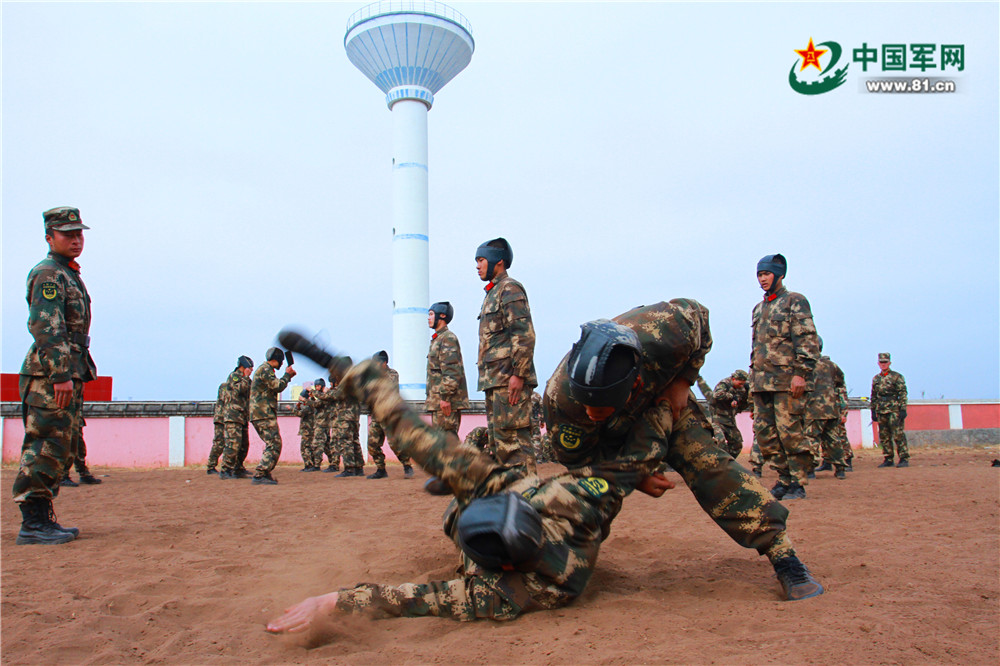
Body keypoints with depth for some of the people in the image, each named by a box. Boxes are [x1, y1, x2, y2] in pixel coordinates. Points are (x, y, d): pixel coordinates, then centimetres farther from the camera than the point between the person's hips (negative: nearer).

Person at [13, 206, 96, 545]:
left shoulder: (69, 275, 22)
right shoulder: (47, 274, -8)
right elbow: (45, 327, -19)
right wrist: (60, 375, -25)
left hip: (68, 374, 10)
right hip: (51, 376, -10)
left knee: (59, 450, 12)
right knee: (46, 448, -9)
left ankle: (42, 520, 18)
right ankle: (33, 523, -4)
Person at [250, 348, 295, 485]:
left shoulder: (266, 369, 23)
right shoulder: (265, 369, -9)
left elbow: (274, 386, 32)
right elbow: (278, 386, -18)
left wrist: (289, 376, 28)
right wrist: (287, 374, -3)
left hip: (259, 415, 11)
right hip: (264, 414, -11)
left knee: (272, 445, 17)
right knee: (274, 445, -13)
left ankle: (265, 474, 18)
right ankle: (259, 476, -18)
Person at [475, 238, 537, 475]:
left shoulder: (510, 288, -5)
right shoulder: (492, 293, 24)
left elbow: (524, 334, -16)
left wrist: (518, 374, -23)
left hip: (508, 379, -10)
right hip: (494, 381, 10)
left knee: (512, 438, -12)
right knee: (498, 441, 11)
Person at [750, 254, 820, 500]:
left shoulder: (795, 301, 0)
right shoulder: (758, 309, 22)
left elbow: (807, 340, -8)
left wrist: (800, 373, -17)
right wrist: (753, 376, 19)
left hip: (787, 379, -7)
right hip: (761, 382, 7)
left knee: (790, 431, -7)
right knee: (763, 432, 4)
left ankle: (798, 484, 3)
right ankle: (784, 479, 15)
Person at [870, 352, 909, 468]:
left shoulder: (897, 376, 0)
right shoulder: (875, 379, 15)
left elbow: (903, 393, -5)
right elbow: (873, 396, 19)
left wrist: (903, 409, -12)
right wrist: (873, 410, 14)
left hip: (894, 411, -5)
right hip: (881, 411, 5)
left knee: (898, 435, -7)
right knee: (884, 436, 6)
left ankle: (904, 459, -2)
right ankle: (888, 460, 12)